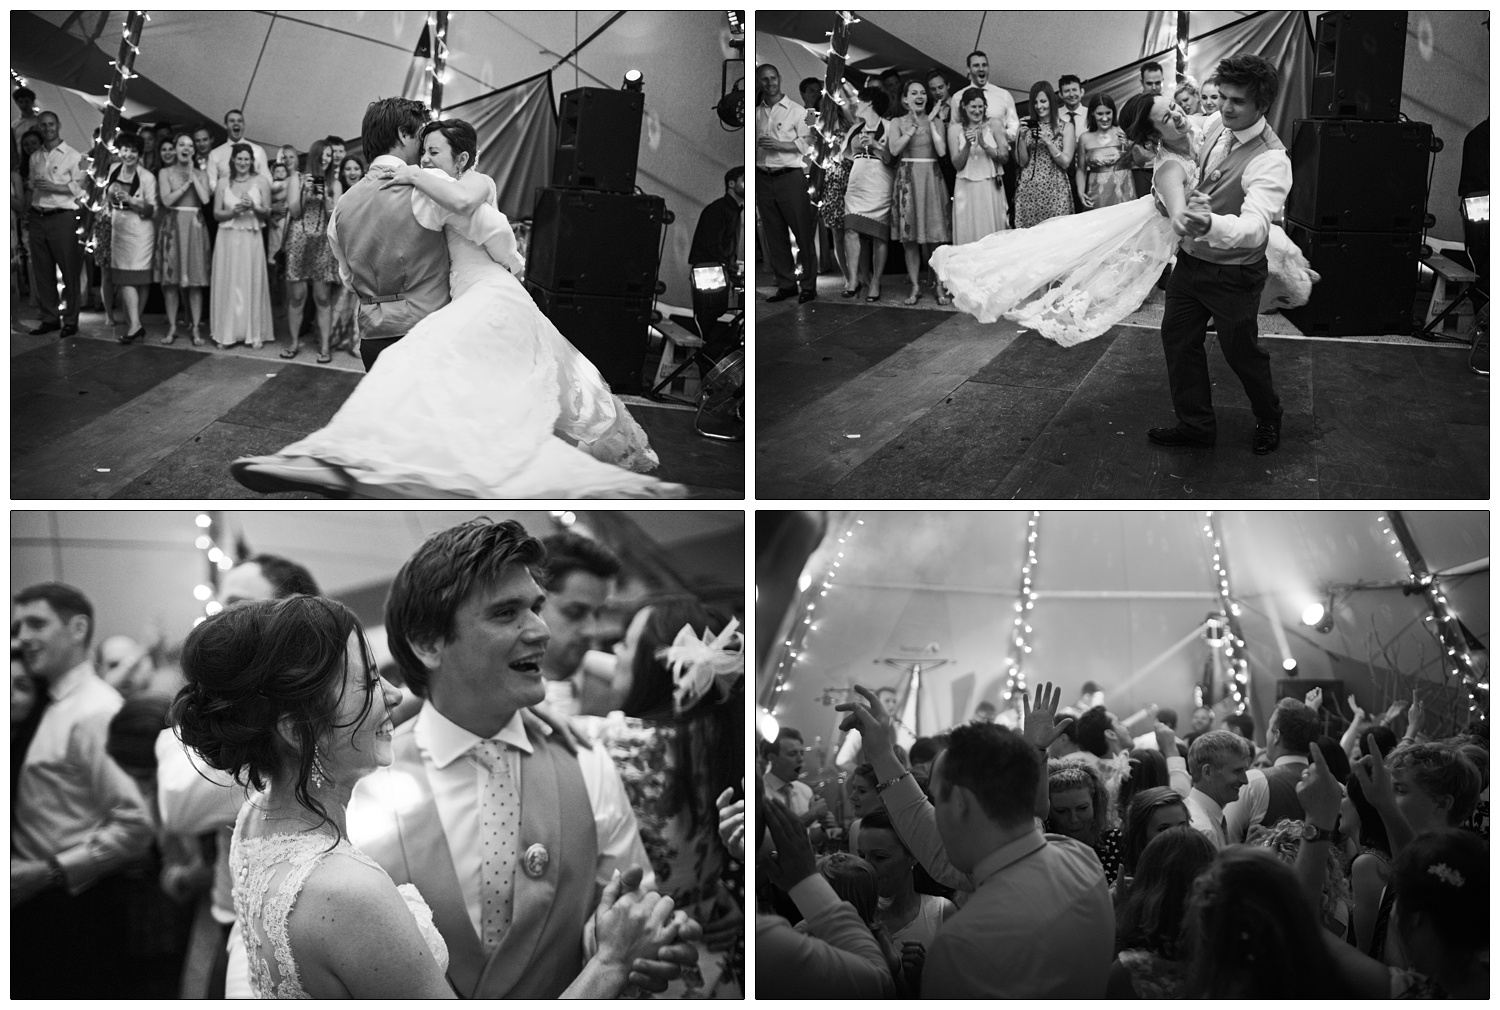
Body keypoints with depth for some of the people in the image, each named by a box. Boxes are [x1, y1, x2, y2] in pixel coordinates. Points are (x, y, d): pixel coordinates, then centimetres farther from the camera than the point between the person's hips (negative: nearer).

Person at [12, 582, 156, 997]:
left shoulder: (96, 711, -16)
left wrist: (50, 873, -18)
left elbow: (135, 826, -23)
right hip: (35, 904, 8)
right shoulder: (52, 707, 11)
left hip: (77, 907, -8)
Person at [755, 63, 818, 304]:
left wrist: (779, 145, -15)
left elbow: (807, 143, -6)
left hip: (790, 177, -4)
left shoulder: (797, 111, 1)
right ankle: (786, 284, 15)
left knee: (803, 232, -4)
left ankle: (808, 286, 1)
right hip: (763, 179, 4)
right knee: (774, 236, 7)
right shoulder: (755, 113, 13)